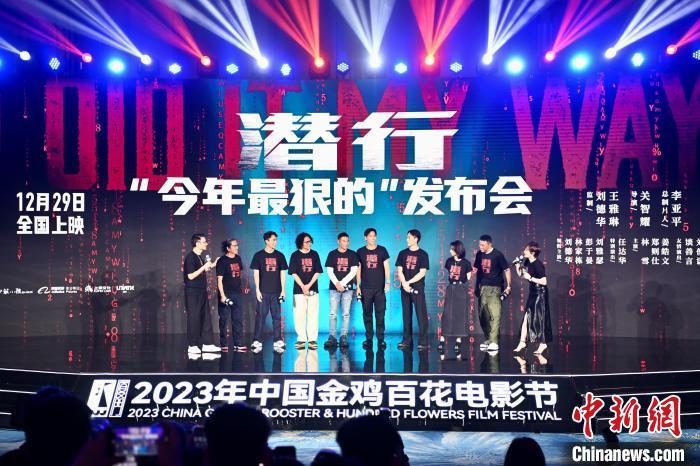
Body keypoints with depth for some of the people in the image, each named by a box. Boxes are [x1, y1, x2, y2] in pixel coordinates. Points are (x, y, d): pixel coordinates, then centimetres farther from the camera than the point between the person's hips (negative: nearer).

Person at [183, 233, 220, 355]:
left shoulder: (200, 257, 13)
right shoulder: (190, 257, -14)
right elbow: (191, 276, -20)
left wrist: (211, 266, 14)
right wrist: (204, 267, -18)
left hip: (202, 291, 9)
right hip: (193, 292, -9)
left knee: (206, 317, 8)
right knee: (194, 318, -4)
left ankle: (207, 343, 13)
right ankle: (192, 346, 2)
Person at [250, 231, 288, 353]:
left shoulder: (279, 256, 8)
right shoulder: (258, 255, 2)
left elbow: (283, 273, 9)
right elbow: (256, 273, 1)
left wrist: (283, 290, 3)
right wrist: (257, 290, -6)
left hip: (276, 292, 2)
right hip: (263, 292, -2)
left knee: (277, 316, 3)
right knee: (260, 316, -3)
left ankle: (278, 341, 6)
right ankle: (257, 342, 0)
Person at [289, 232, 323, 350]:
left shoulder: (314, 254, 9)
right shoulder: (295, 255, 4)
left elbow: (317, 272, 5)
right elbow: (294, 273, -1)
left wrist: (309, 285, -6)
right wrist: (302, 286, -10)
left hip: (313, 290, 1)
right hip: (299, 290, -1)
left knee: (313, 315, -2)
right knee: (299, 315, -4)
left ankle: (312, 339, 1)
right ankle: (301, 339, 1)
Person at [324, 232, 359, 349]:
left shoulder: (352, 254, 7)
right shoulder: (332, 254, 8)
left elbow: (354, 271, 0)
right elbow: (329, 271, 3)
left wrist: (342, 283, -8)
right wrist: (336, 283, -10)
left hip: (348, 287, 0)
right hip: (334, 287, 0)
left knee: (346, 314, -1)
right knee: (333, 314, -5)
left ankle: (343, 337, 1)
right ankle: (332, 338, -5)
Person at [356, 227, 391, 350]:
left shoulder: (382, 250, 5)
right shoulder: (360, 252, 7)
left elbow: (386, 267, 3)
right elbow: (358, 270, 9)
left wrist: (388, 282, -7)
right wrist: (358, 286, 4)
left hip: (380, 288, -1)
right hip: (365, 288, 1)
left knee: (380, 314, -3)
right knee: (367, 314, 3)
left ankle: (380, 339, 1)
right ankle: (368, 339, 9)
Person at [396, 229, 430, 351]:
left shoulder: (423, 254, 0)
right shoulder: (403, 253, 10)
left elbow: (422, 272, -6)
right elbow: (399, 270, 5)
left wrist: (409, 282, -11)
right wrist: (404, 284, -11)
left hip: (417, 289, -4)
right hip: (405, 289, 4)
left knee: (421, 315, -6)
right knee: (406, 315, 6)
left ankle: (423, 342, -5)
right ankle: (407, 341, 11)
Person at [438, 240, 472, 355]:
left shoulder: (466, 263, -3)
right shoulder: (449, 261, 6)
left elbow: (468, 278, 3)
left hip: (461, 289, -2)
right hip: (450, 288, 2)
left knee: (460, 314, -1)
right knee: (447, 314, -3)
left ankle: (458, 341, 4)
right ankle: (442, 341, -5)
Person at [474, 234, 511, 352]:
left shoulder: (498, 255, -7)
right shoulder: (479, 254, 8)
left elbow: (507, 270, -2)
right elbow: (476, 269, 18)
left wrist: (508, 286, -6)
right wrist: (476, 287, 13)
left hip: (494, 289, -6)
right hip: (482, 288, 6)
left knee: (495, 315, -12)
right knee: (483, 315, 7)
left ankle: (494, 342, -15)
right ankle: (488, 339, 19)